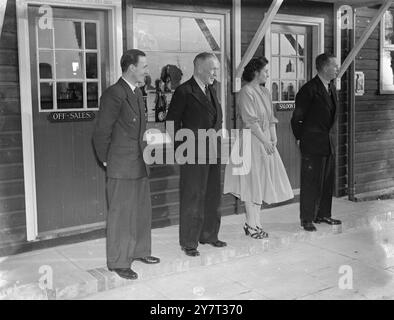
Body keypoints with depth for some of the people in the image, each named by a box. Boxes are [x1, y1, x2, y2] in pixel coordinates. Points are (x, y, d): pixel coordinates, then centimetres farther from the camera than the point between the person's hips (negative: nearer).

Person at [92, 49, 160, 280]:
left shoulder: (137, 92, 12)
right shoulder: (114, 94, -17)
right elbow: (101, 132, -13)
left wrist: (144, 152, 14)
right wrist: (105, 160, -4)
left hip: (140, 164, 9)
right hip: (122, 166, -9)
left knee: (143, 211, 17)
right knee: (121, 214, 1)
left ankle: (140, 251, 34)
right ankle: (118, 261, 13)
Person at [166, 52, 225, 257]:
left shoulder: (211, 90, 14)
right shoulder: (184, 92, -10)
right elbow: (172, 124, -10)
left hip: (213, 153, 8)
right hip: (194, 155, -8)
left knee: (213, 196, 15)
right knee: (192, 199, 0)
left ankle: (209, 235, 31)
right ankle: (188, 242, 13)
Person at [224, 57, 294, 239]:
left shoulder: (265, 92, 14)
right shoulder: (246, 92, -12)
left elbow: (271, 118, 14)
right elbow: (251, 121, -17)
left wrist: (273, 137, 2)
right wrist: (265, 141, -16)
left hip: (265, 141, 8)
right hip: (252, 141, -8)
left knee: (262, 182, 10)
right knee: (252, 182, -2)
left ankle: (253, 222, 19)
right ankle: (252, 225, 6)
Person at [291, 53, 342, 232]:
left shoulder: (331, 87, 12)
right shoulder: (309, 89, -15)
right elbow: (297, 118, -10)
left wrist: (330, 135, 17)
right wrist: (300, 139, -4)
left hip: (329, 142, 8)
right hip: (312, 144, -8)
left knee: (327, 181, 13)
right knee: (311, 182, -2)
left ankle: (323, 214, 25)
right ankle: (307, 219, 8)